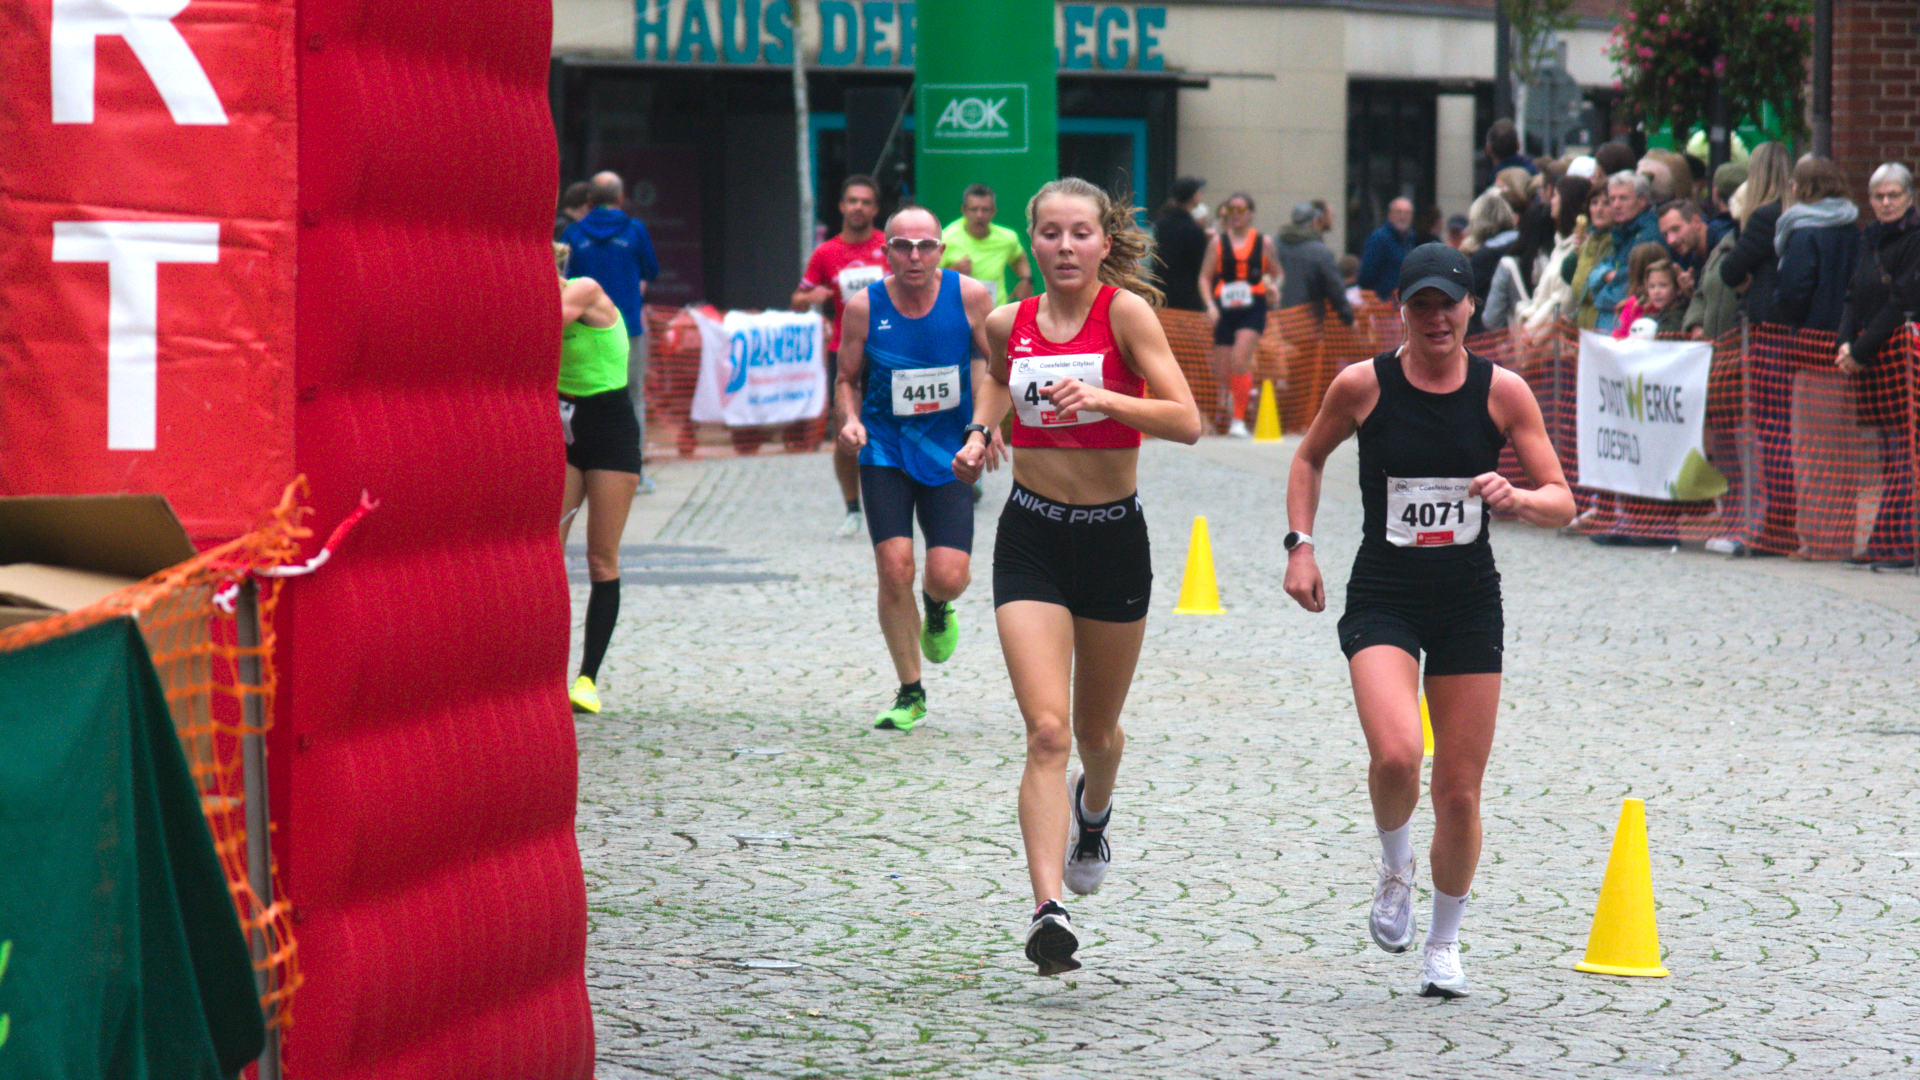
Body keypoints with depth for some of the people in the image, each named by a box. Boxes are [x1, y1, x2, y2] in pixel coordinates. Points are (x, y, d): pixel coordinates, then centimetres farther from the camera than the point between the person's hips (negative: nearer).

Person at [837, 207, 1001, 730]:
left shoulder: (971, 297, -7)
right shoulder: (863, 308, -6)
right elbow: (848, 378, 7)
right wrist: (851, 420, -12)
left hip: (949, 452, 0)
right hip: (885, 450, 0)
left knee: (949, 577, -11)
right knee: (894, 568, -12)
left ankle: (937, 608, 30)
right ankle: (910, 692, 7)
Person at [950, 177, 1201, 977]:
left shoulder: (1126, 311, -11)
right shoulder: (1008, 323, -1)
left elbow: (1186, 422, -19)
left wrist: (1101, 396, -31)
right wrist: (980, 431, 4)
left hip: (1114, 536, -1)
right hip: (1031, 539, 1)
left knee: (1096, 730, 18)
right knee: (1047, 731, -16)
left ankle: (1093, 813, 54)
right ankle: (1048, 908, -23)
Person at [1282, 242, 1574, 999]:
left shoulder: (1502, 391, -4)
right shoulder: (1363, 385, -5)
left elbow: (1562, 503, -1)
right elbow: (1309, 458, 13)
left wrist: (1517, 498, -22)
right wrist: (1300, 545, 2)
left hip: (1470, 603, 2)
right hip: (1382, 597, -2)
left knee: (1460, 790, 4)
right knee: (1395, 756, -25)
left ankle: (1444, 943, 25)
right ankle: (1394, 867, 8)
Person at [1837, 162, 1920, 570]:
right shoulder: (1872, 239, 17)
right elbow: (1855, 296, 16)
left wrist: (1862, 351, -14)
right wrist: (1845, 343, -2)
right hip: (1871, 359, 8)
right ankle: (1885, 544, 8)